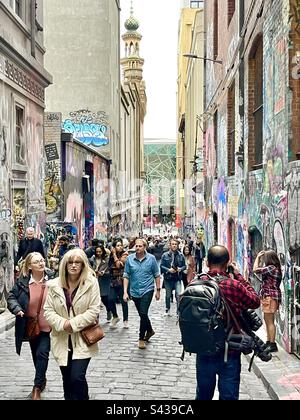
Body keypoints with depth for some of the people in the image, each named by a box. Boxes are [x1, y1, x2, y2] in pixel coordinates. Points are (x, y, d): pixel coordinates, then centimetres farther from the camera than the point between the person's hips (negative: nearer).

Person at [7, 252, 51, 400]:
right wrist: (17, 309, -21)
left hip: (48, 326, -2)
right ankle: (41, 380, 42)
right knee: (36, 355, 18)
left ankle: (37, 387, 3)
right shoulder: (22, 282, -9)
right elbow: (11, 297, -2)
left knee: (42, 353, -11)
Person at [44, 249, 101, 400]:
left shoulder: (91, 282, -8)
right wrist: (62, 323, -16)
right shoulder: (54, 284, -1)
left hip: (82, 340, -3)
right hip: (62, 340, 3)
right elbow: (48, 310, 0)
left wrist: (73, 324, -17)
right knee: (67, 379, 13)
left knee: (77, 378, -13)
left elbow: (94, 310, -11)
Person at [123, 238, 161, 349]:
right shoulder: (130, 259, -3)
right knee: (142, 314, 16)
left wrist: (158, 290, 2)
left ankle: (141, 338, 4)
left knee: (143, 313, -11)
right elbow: (126, 276, 1)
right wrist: (125, 292, -4)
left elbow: (157, 275, 2)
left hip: (147, 290, -3)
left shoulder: (151, 258, -5)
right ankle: (150, 330, 41)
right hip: (134, 291, 3)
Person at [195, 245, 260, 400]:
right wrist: (239, 276, 1)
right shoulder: (234, 286, -20)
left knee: (203, 395, 20)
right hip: (229, 352, -3)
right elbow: (255, 301, -2)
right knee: (228, 395, 12)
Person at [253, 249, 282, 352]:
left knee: (270, 321, -8)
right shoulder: (275, 268, 13)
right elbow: (260, 269, 21)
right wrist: (259, 258, 18)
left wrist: (258, 257, -8)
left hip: (270, 296, -10)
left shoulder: (271, 268, -17)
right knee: (268, 320, 16)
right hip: (270, 296, 10)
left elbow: (255, 269, -18)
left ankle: (273, 345, -7)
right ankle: (269, 342, 24)